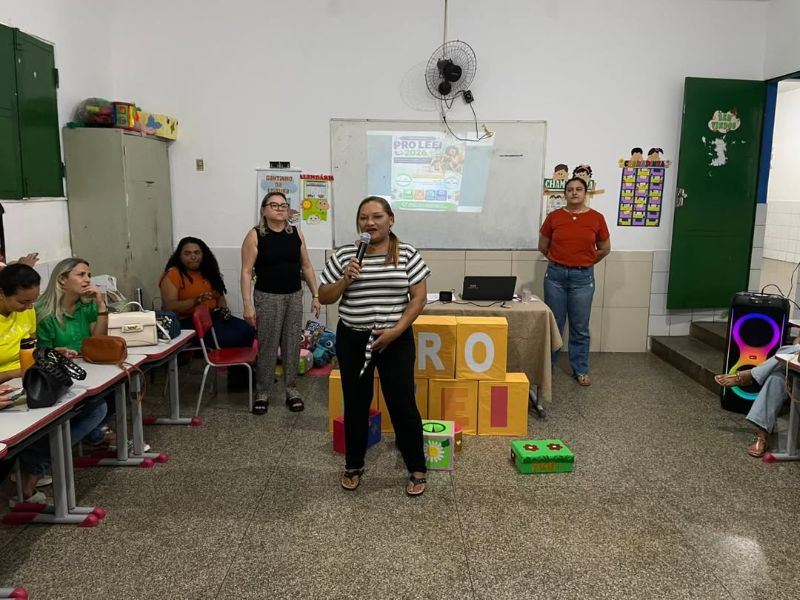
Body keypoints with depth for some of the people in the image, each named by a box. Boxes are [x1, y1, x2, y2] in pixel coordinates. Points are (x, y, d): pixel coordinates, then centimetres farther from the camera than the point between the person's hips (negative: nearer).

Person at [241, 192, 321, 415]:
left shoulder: (296, 233, 5)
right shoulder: (255, 235, -7)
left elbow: (306, 267, 10)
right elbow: (246, 272, -9)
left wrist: (315, 295, 7)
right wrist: (248, 304, -15)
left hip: (294, 296, 4)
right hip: (267, 297, -3)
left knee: (292, 344, 8)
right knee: (267, 346, 2)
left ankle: (292, 389, 20)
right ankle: (262, 392, 15)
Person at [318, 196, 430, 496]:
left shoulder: (408, 254, -4)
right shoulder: (343, 255, -2)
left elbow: (418, 297, -5)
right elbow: (323, 297, 2)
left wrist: (396, 330, -14)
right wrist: (344, 280, -16)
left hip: (396, 341, -1)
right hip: (353, 340, 2)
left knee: (403, 405, 4)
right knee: (355, 405, 12)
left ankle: (417, 469, 22)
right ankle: (353, 466, 32)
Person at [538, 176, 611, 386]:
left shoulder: (596, 218, -1)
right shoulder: (554, 217, -1)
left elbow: (605, 249, 11)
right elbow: (543, 247, 11)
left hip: (583, 277, 0)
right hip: (556, 275, 0)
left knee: (580, 328, 7)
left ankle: (581, 370, 20)